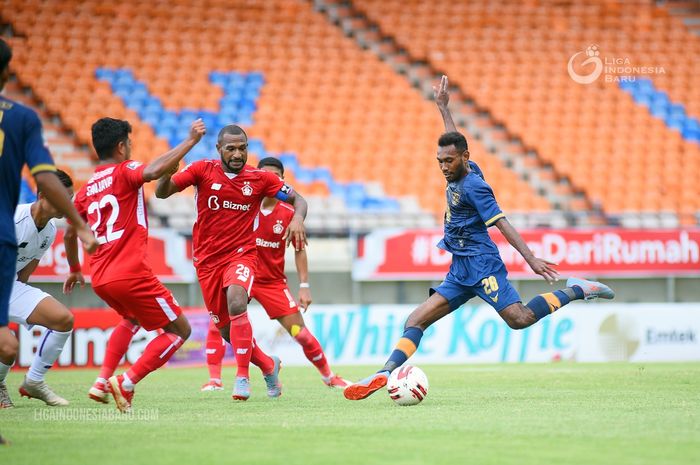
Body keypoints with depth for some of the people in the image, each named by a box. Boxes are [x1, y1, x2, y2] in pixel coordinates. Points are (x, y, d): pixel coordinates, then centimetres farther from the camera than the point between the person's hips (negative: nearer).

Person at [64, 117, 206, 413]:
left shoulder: (86, 189, 14)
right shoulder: (124, 172, -5)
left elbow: (70, 234, 25)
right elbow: (153, 171, -28)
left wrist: (75, 270, 41)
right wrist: (191, 140, -21)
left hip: (99, 278, 8)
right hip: (130, 274, -8)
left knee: (132, 319, 36)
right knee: (179, 331, 4)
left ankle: (102, 381, 20)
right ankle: (126, 384, -9)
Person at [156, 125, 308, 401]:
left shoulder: (260, 179, -3)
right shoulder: (203, 170, -4)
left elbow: (297, 199, 6)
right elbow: (162, 192, -8)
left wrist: (298, 218, -16)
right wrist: (167, 171, -30)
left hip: (241, 254, -2)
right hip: (208, 259, 2)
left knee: (236, 304, -32)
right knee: (226, 329, 8)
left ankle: (242, 377, -25)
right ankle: (268, 366, 35)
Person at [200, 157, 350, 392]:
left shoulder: (288, 213, -6)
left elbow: (299, 249, 4)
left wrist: (304, 286, -1)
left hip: (273, 282, 0)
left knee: (300, 332, 0)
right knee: (218, 323, -19)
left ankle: (328, 376, 18)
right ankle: (214, 379, -12)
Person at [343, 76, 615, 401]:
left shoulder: (473, 185, -10)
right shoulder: (458, 177, 14)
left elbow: (501, 223, -17)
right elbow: (455, 142, 34)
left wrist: (531, 259, -24)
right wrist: (443, 107, 41)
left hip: (481, 265, -9)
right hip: (460, 272, 9)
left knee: (519, 318, -20)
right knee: (416, 320, -1)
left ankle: (575, 291, -6)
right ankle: (386, 373, -9)